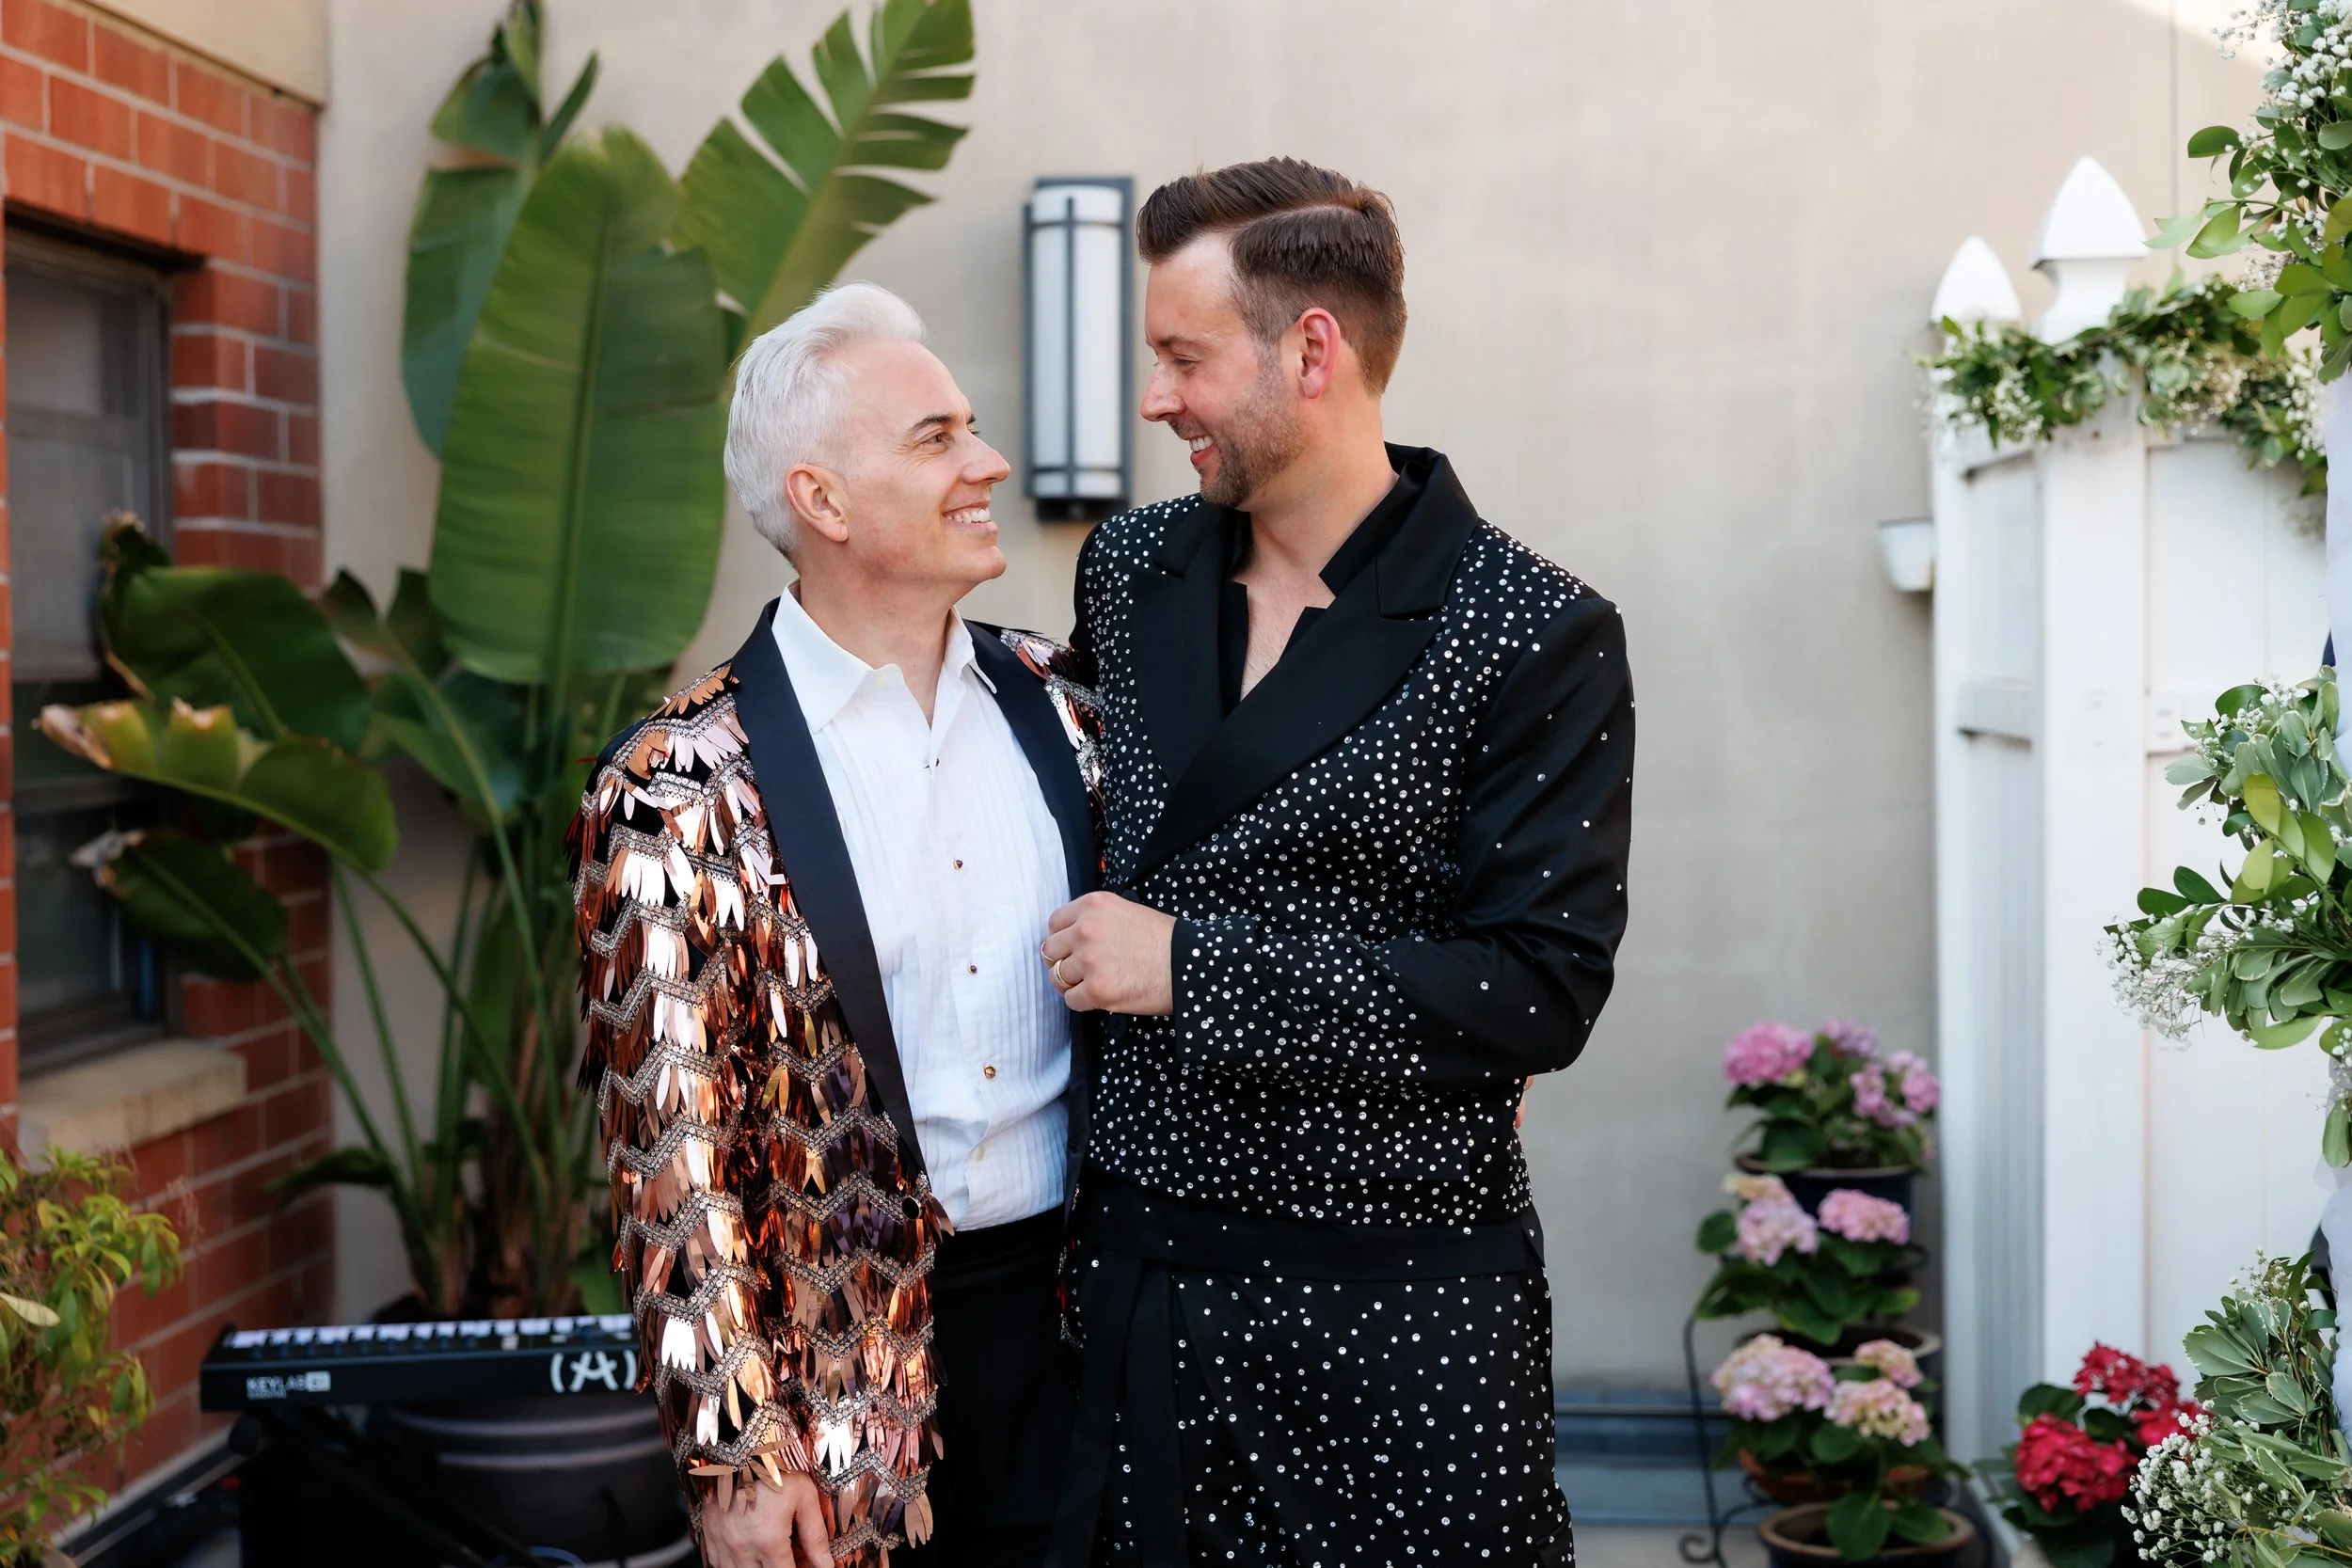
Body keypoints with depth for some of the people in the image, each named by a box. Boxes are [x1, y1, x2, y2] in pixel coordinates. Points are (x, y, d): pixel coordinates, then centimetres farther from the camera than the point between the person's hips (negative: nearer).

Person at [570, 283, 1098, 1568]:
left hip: (1070, 1310, 4)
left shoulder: (1053, 705, 3)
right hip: (843, 1358, -4)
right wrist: (738, 1451, -11)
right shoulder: (681, 786, -11)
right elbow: (669, 1158, -11)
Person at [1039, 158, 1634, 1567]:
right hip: (1133, 1276, 5)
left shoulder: (1537, 640, -11)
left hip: (1396, 1312, -4)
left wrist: (1190, 966, -18)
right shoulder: (1129, 572, 6)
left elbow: (1541, 992, -16)